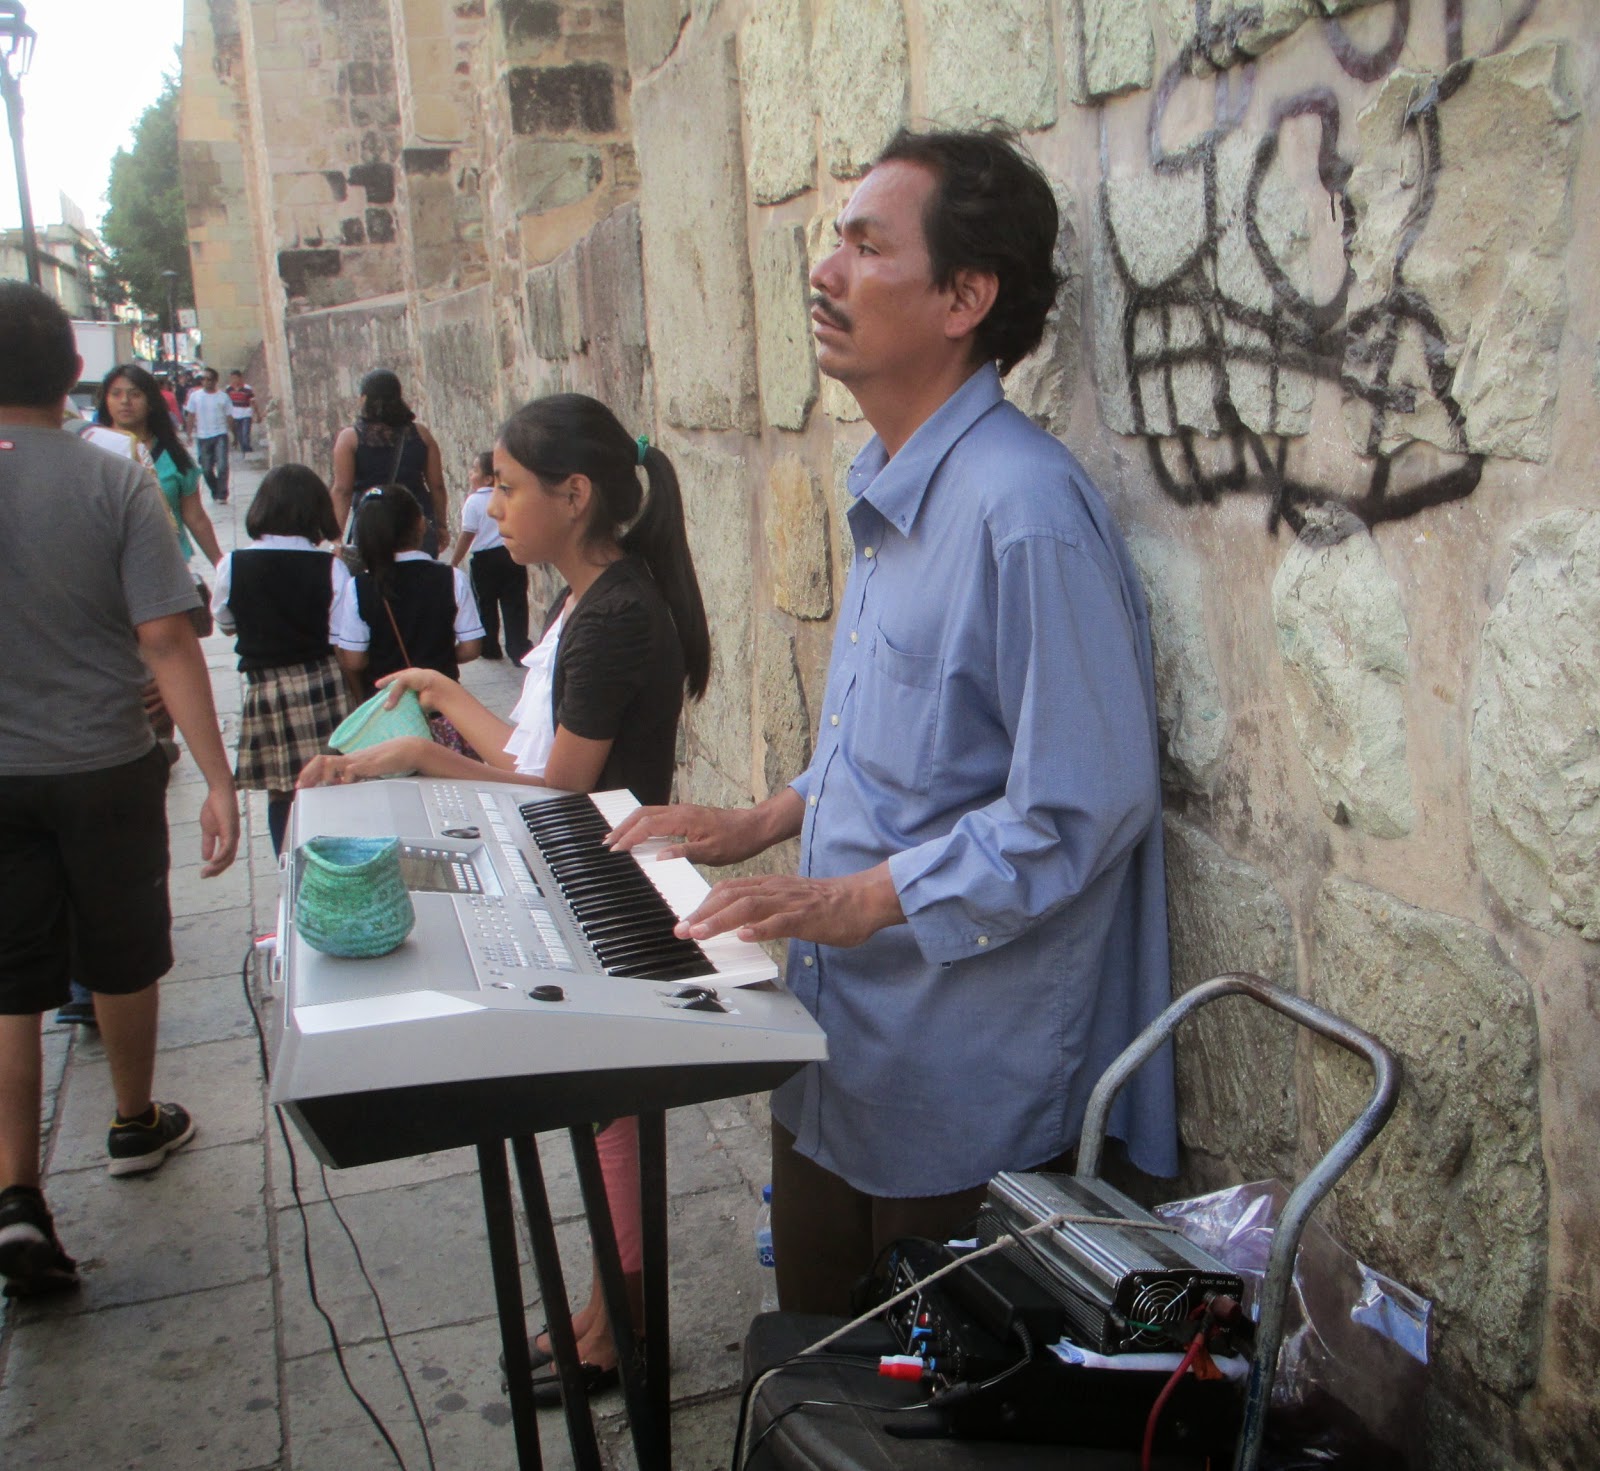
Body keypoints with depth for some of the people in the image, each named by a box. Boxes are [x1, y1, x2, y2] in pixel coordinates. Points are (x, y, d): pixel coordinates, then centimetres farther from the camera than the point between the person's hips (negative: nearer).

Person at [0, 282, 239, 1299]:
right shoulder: (114, 482, -12)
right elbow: (166, 641, -17)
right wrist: (219, 780, -15)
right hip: (105, 768, -1)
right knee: (123, 963, 18)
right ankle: (137, 1125, 38)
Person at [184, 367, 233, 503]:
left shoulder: (223, 396, 2)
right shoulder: (195, 396, 5)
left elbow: (229, 417, 3)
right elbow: (191, 416, 8)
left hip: (220, 435, -2)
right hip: (203, 436, 2)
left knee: (222, 466, -14)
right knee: (206, 469, 6)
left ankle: (221, 495, -7)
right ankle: (215, 492, 23)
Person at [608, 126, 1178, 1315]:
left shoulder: (1024, 511, -23)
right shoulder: (893, 491, 9)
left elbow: (1084, 808, -24)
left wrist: (857, 902, -23)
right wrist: (766, 822, 11)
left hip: (965, 1093, -9)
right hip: (845, 1054, 9)